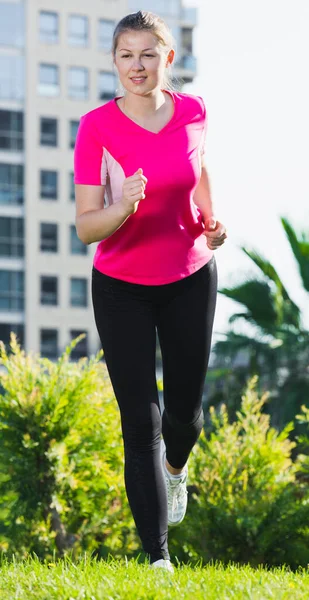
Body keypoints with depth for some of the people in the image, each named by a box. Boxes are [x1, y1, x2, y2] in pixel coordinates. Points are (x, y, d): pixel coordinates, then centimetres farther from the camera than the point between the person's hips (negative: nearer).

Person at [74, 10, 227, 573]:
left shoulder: (193, 110, -8)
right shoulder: (97, 127, -17)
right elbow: (86, 227, -20)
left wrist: (211, 220, 1)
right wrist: (125, 207, -39)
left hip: (190, 280, 3)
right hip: (121, 288, -2)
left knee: (184, 411, 10)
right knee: (140, 421, -7)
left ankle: (176, 467, 49)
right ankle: (157, 557, -1)